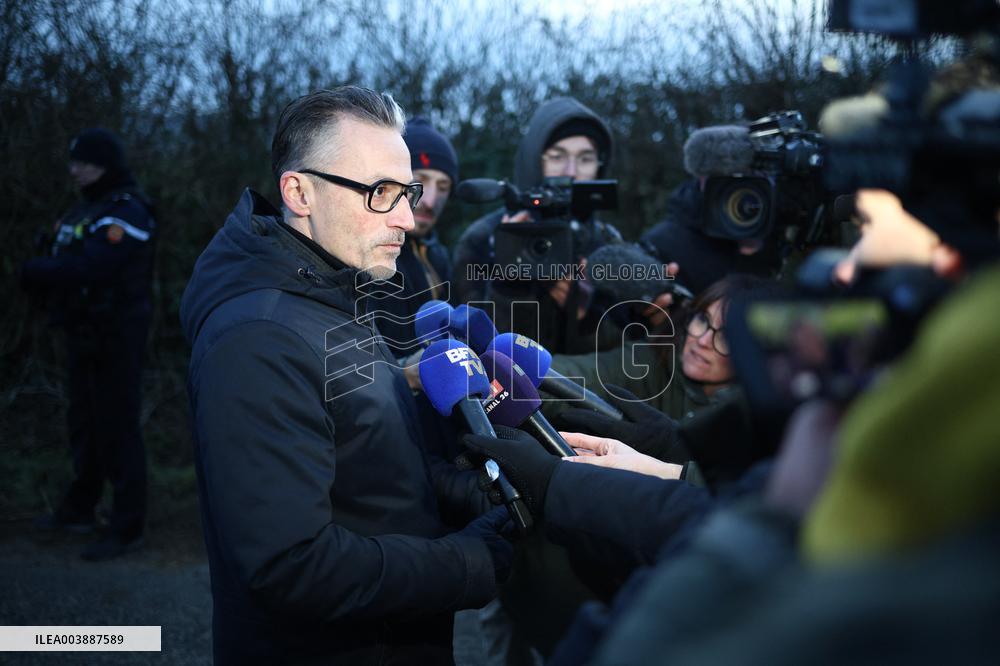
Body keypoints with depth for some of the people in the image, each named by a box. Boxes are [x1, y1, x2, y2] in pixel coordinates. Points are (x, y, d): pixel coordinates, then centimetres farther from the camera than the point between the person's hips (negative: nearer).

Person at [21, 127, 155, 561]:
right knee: (84, 423, 19)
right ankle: (78, 510, 34)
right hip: (84, 334, 10)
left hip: (116, 339, -10)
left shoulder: (126, 214, -18)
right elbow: (65, 263, 10)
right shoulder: (86, 209, 14)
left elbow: (88, 268, -29)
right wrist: (43, 271, -11)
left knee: (117, 428, -5)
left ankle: (127, 529, 2)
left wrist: (33, 272, -15)